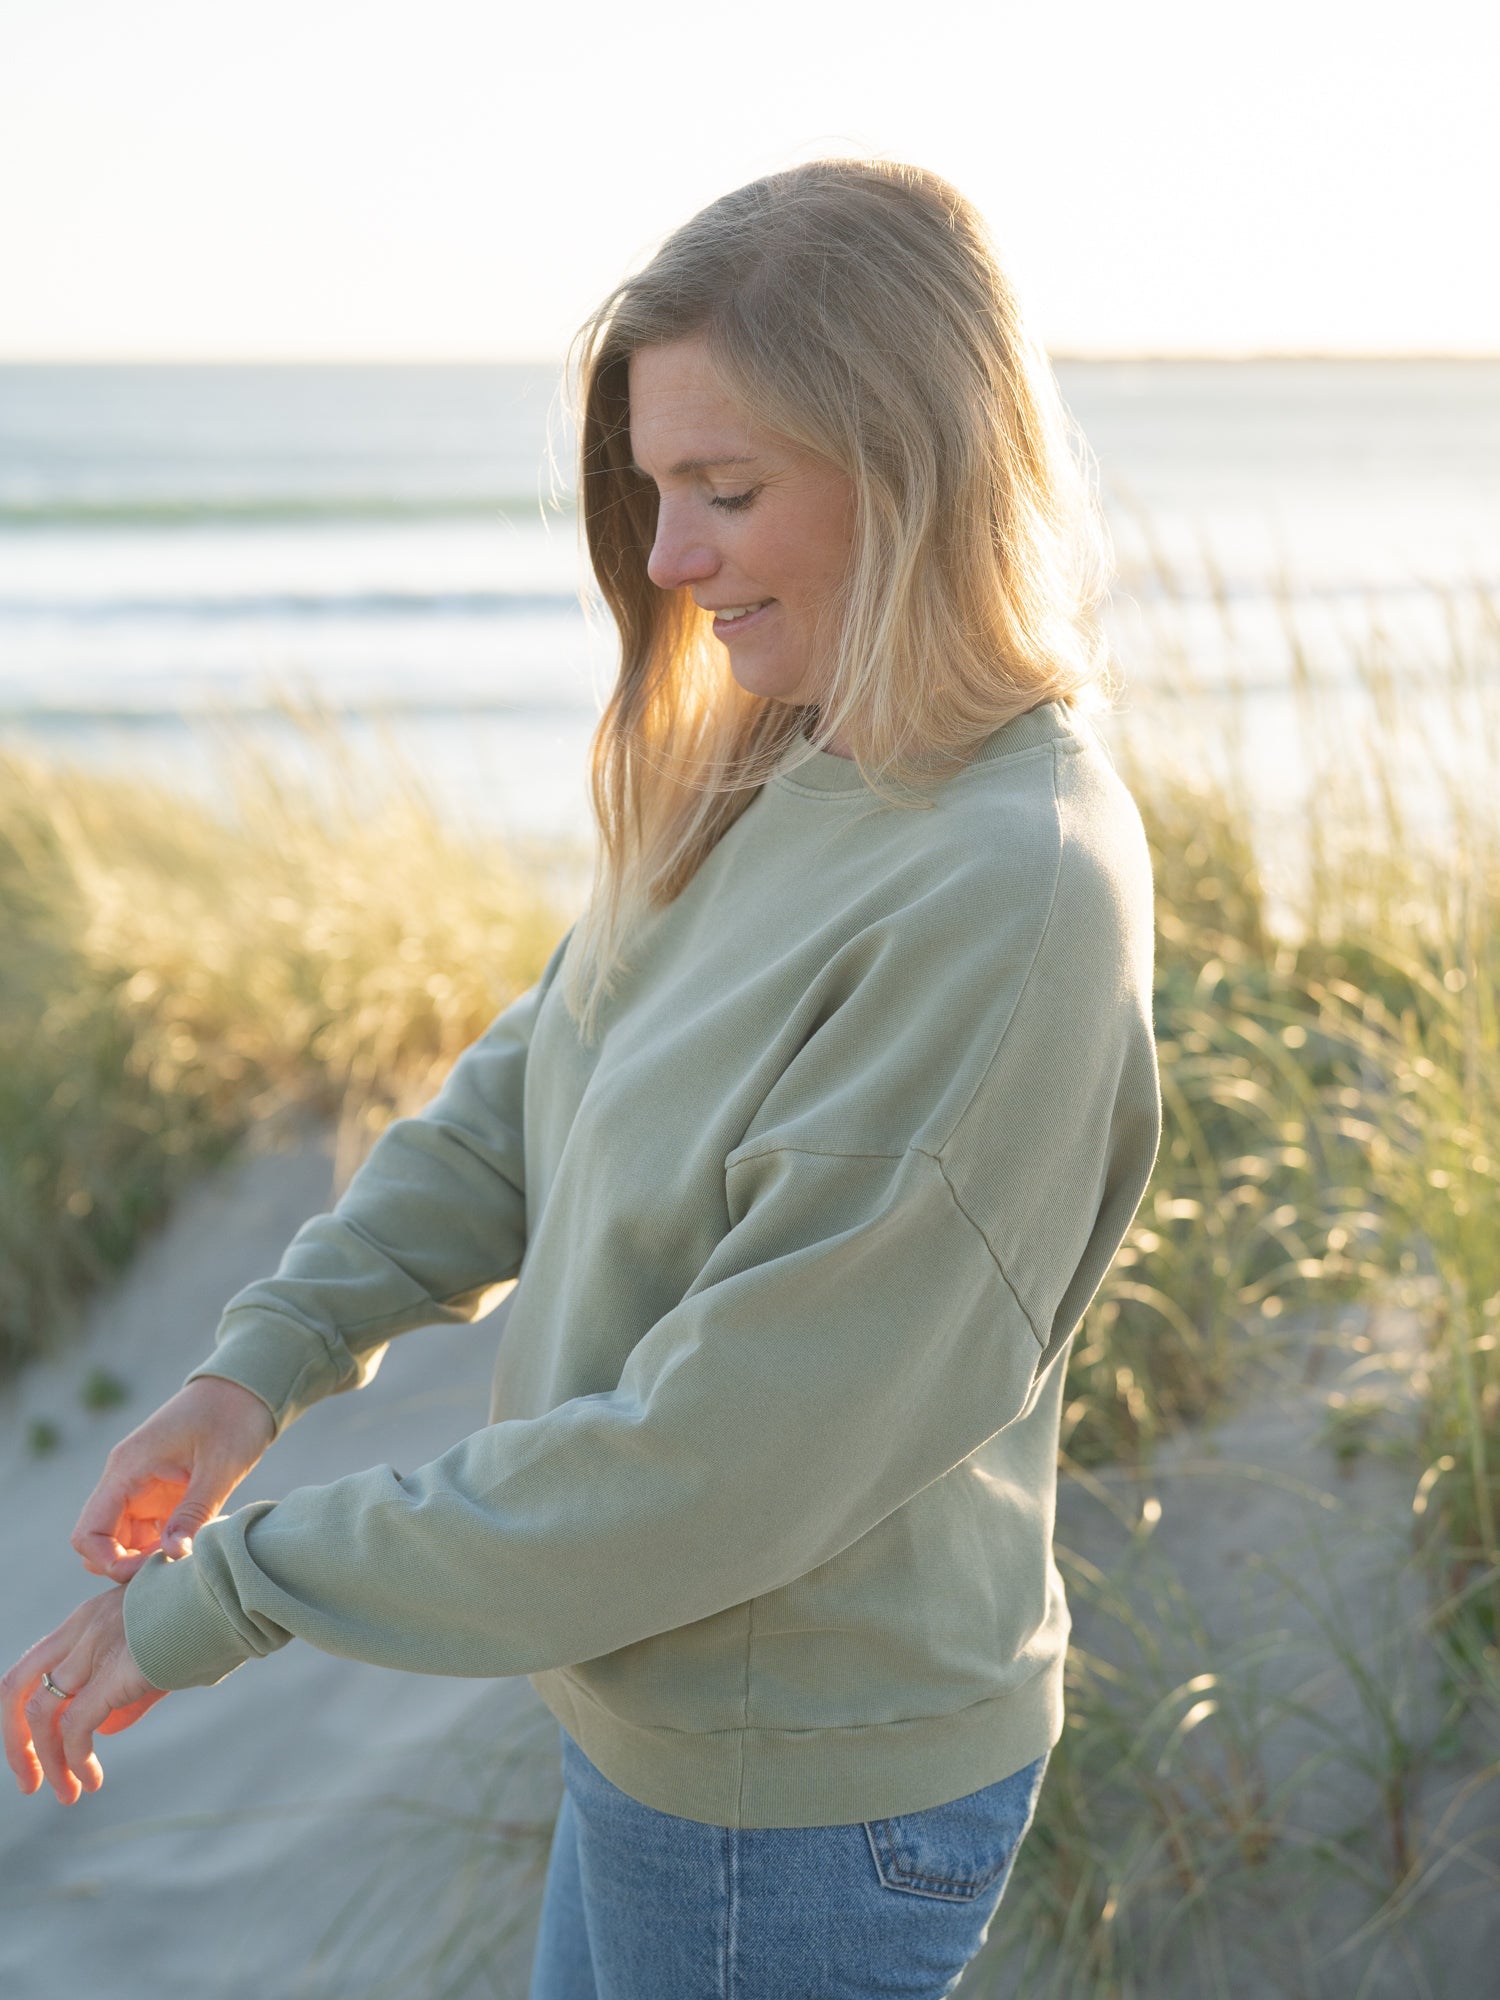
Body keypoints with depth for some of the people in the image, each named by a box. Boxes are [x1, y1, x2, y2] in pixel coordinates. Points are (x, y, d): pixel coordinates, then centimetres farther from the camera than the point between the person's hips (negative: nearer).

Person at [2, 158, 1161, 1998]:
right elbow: (535, 1084, 10)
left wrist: (227, 1592, -21)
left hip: (802, 1793, -7)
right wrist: (268, 1354, -2)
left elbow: (723, 1458, -28)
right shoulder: (764, 774, -1)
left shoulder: (1006, 897, -29)